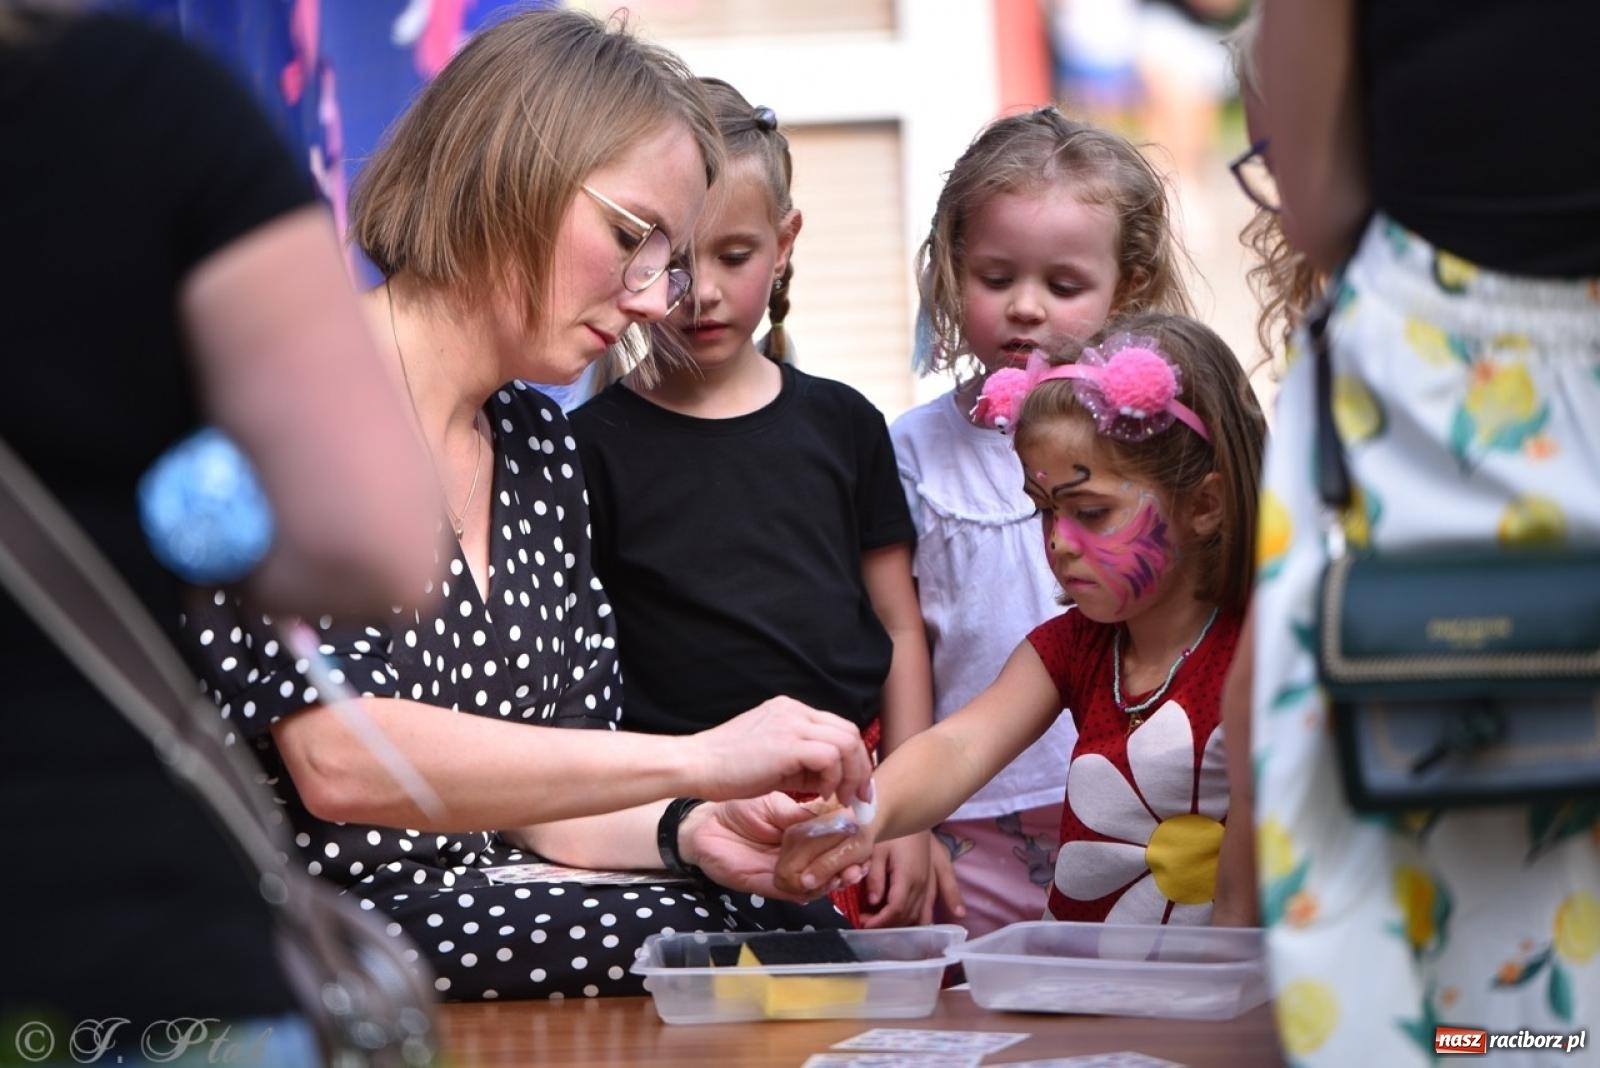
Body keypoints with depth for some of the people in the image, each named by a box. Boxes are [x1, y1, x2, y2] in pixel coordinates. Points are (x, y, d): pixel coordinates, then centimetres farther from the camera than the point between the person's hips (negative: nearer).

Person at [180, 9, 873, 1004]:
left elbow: (524, 782, 14)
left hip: (482, 921, 8)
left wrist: (689, 832, -8)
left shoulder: (539, 444, 14)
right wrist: (693, 759, -26)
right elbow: (339, 759, -25)